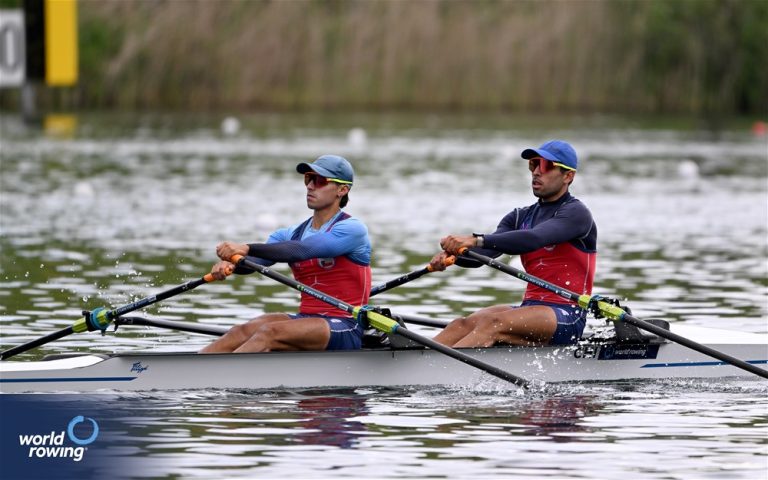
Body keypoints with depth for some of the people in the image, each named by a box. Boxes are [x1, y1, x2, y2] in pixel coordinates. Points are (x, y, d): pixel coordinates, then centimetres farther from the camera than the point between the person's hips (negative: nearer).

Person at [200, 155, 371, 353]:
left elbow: (301, 251, -22)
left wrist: (247, 248, -33)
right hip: (305, 318, 7)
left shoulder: (353, 229, -6)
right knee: (241, 332, -21)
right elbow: (252, 262, -1)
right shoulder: (290, 234, 16)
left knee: (270, 332, -31)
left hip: (345, 330, -7)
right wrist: (228, 263, -26)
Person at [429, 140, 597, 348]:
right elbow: (482, 254, 3)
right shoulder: (521, 217, 18)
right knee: (463, 324, -20)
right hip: (530, 308, 7)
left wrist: (477, 240, -33)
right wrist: (451, 254, -20)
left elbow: (533, 239, -24)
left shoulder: (576, 213, -4)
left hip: (567, 319, -7)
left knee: (494, 323, -32)